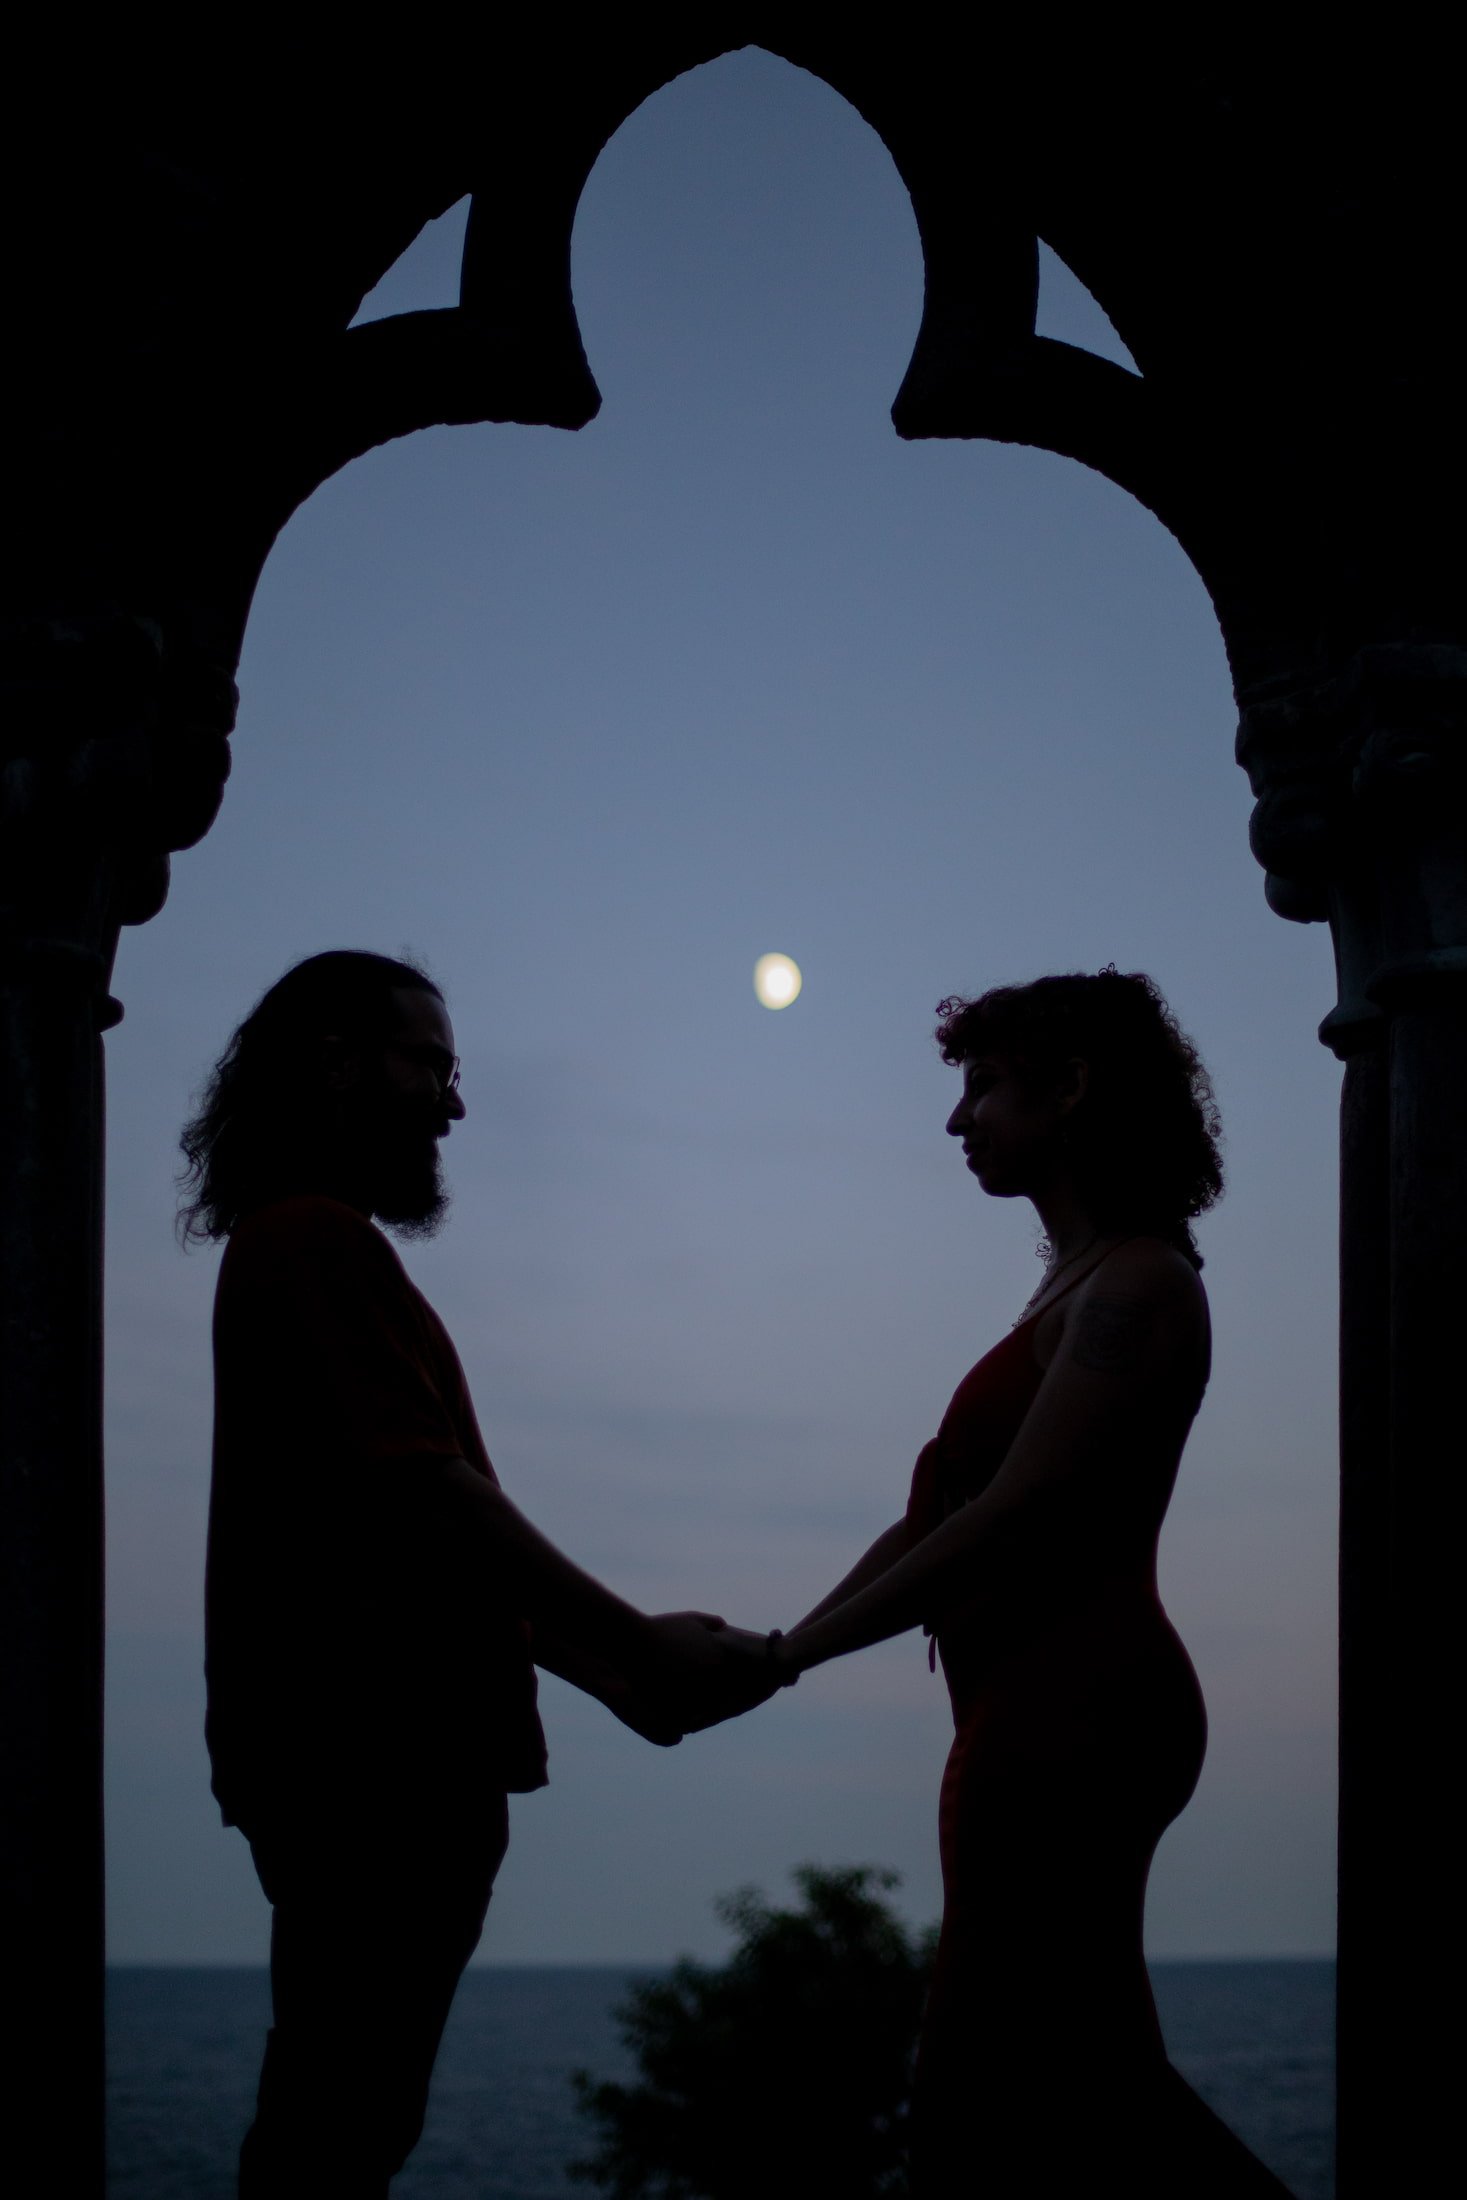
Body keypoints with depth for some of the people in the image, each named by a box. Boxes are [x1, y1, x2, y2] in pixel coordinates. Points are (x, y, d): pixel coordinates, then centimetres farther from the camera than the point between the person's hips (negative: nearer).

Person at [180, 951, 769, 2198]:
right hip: (374, 1753, -10)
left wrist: (607, 1673, 18)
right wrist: (637, 1643, -13)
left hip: (372, 1754, 10)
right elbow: (423, 1489, -18)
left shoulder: (307, 1243, 23)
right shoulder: (318, 1236, -9)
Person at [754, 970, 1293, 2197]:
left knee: (991, 2101, -9)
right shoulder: (1076, 1284, 20)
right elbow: (938, 1514, 17)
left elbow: (1012, 1518, -18)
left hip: (1070, 1715, -10)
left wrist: (788, 1655, -16)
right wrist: (779, 1645, 8)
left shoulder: (1136, 1281, -9)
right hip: (1046, 1716, 10)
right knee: (1094, 2096, 11)